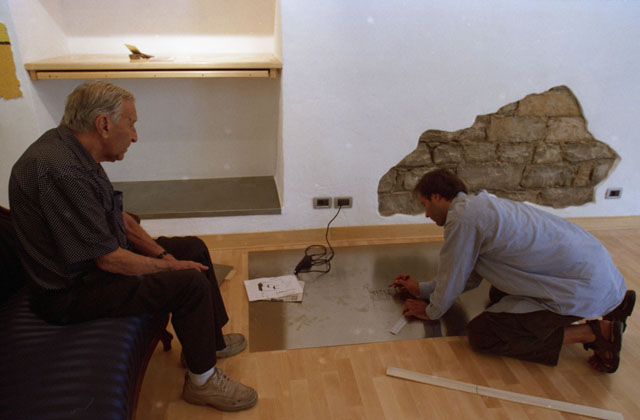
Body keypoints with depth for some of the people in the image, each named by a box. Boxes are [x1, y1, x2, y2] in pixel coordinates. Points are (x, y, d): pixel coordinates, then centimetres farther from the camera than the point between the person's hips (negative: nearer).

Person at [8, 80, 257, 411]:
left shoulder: (72, 150, 2)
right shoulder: (60, 170, -31)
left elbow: (119, 217, 11)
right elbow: (108, 260, -28)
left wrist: (162, 253, 1)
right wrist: (169, 265, -15)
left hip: (94, 257, 11)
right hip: (71, 291, -10)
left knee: (194, 249, 12)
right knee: (190, 282, -22)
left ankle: (211, 341, 26)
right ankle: (202, 380, -1)